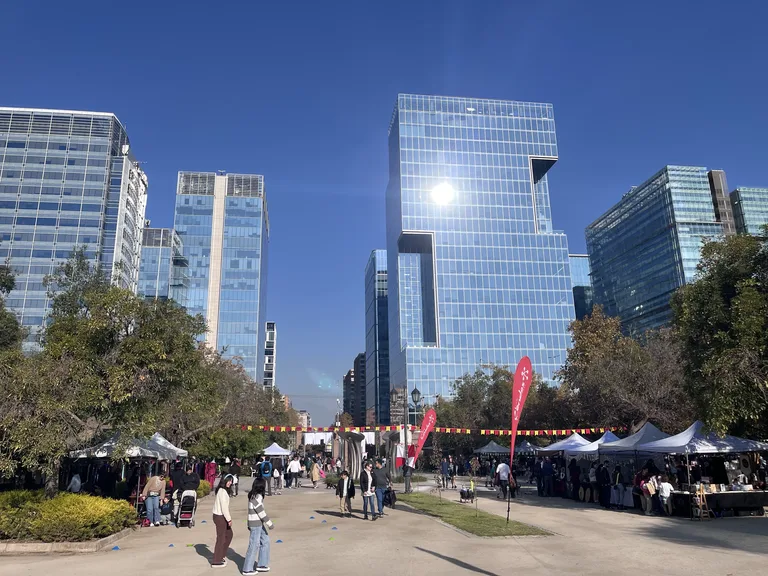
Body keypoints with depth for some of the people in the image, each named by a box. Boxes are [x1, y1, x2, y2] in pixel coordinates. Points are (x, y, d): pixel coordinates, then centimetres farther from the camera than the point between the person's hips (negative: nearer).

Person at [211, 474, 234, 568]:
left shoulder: (221, 490, 11)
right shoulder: (223, 492, -20)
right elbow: (224, 507, -22)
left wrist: (228, 518, 14)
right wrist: (229, 519, -16)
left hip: (219, 516, 10)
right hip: (220, 517, -10)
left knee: (229, 535, 20)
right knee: (221, 538, 1)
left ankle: (221, 555, 29)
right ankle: (216, 561, 11)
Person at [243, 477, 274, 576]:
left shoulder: (256, 495, 7)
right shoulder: (256, 498, -22)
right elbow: (261, 512, -22)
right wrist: (270, 524, -15)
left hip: (259, 524, 9)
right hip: (255, 524, -9)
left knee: (265, 541, 15)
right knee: (254, 546, 0)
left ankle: (261, 564, 25)